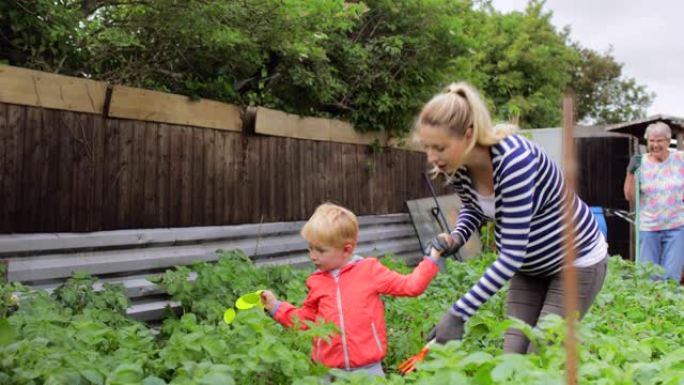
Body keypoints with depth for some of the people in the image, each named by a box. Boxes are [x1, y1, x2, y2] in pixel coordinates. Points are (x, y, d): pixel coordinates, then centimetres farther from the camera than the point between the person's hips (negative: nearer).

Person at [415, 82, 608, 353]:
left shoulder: (513, 159, -35)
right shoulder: (456, 168, -14)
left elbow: (511, 255, -36)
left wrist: (459, 313, -36)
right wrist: (456, 237, -13)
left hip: (576, 261, -6)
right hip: (528, 266, 7)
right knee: (512, 355, 4)